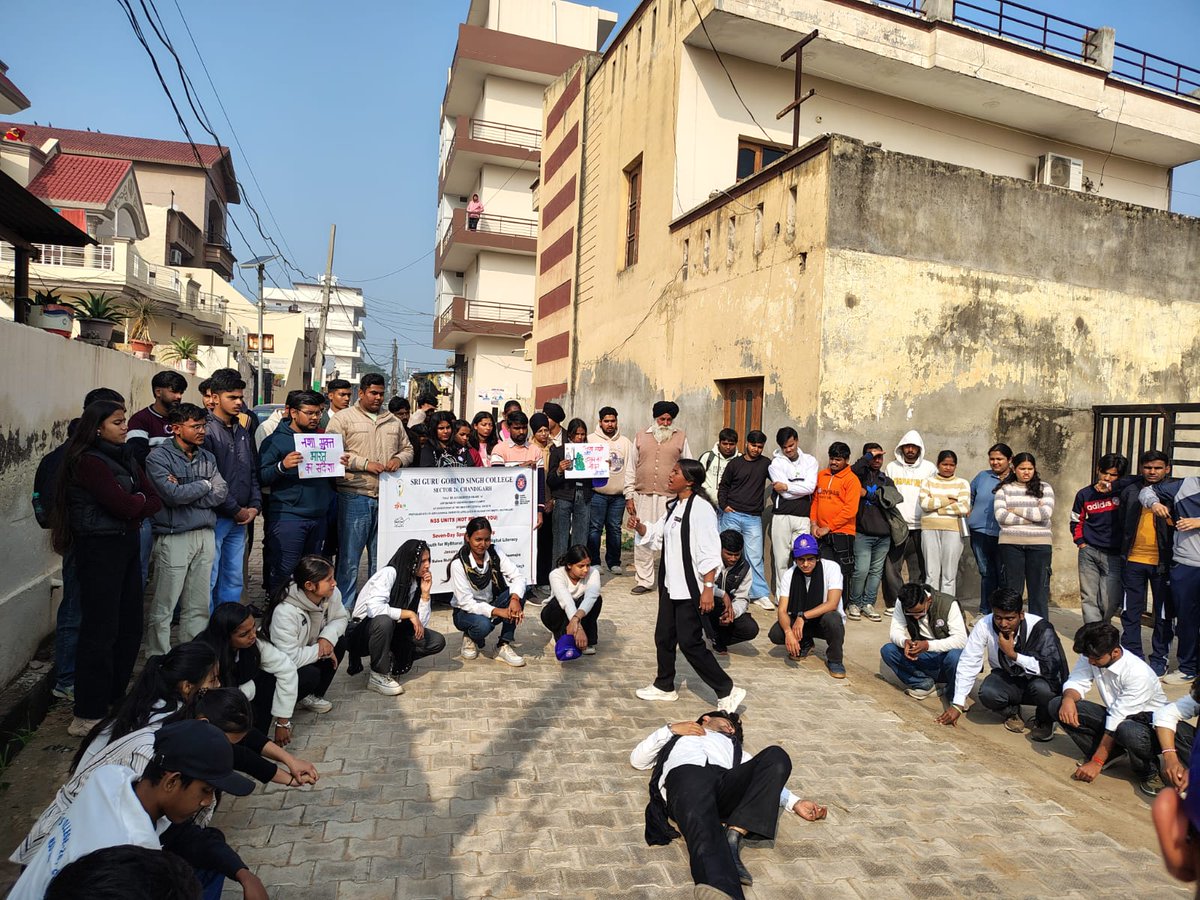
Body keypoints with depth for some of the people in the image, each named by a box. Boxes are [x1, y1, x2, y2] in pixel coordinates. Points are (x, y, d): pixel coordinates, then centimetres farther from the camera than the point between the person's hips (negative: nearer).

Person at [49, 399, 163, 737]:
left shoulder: (124, 457, 12)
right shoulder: (88, 461, -13)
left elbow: (155, 501, 5)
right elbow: (123, 505, -20)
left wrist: (132, 505, -12)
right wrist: (140, 498, -1)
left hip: (127, 545, 8)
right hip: (100, 548, -8)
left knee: (130, 627, 11)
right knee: (100, 632, -3)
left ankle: (116, 699, 24)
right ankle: (88, 717, 6)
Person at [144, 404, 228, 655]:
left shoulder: (207, 458, 12)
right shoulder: (159, 456, -6)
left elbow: (221, 493, 1)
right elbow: (173, 495, -18)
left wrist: (185, 493, -10)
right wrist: (204, 485, -4)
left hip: (205, 536, 6)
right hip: (174, 538, -6)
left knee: (199, 606, 12)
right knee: (163, 608, 2)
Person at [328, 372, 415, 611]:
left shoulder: (393, 422, 17)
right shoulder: (343, 418, 1)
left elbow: (407, 449, 22)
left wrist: (399, 459, -1)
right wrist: (365, 463, -14)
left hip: (386, 497, 5)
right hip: (354, 496, -5)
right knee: (349, 557, 1)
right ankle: (345, 609, 11)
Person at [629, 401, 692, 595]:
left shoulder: (680, 437, 6)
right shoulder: (641, 437, 10)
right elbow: (632, 468, 11)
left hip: (670, 498, -2)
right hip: (643, 497, 2)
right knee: (642, 539, 4)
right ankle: (644, 580, 15)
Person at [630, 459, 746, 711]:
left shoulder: (701, 508, -17)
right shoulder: (674, 506, 11)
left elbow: (710, 553, -20)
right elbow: (656, 537, 19)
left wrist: (708, 589, -22)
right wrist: (639, 527, 0)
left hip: (691, 587, -9)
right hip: (670, 585, 9)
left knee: (690, 642, -6)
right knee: (664, 637, 16)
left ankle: (727, 692, 7)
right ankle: (664, 686, 34)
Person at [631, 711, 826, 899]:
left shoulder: (733, 746, 44)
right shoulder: (675, 736, 43)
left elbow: (764, 778, 28)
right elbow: (637, 760, 29)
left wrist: (796, 803, 12)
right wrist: (669, 729, 19)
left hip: (726, 781, 2)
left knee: (776, 756, -27)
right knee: (702, 826, -37)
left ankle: (732, 838, -36)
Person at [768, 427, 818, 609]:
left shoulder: (809, 460, 8)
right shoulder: (776, 463, 1)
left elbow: (811, 487, -7)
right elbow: (785, 493, -9)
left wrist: (787, 486, -6)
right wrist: (801, 488, -2)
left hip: (803, 517, 1)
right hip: (782, 515, -1)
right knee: (781, 558, 3)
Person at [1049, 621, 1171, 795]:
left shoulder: (1139, 674, -29)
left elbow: (1117, 721, -28)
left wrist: (1096, 762, -26)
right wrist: (1068, 698, -35)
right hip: (1115, 715, 5)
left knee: (1129, 732, -42)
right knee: (1058, 706, -15)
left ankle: (1147, 771, -7)